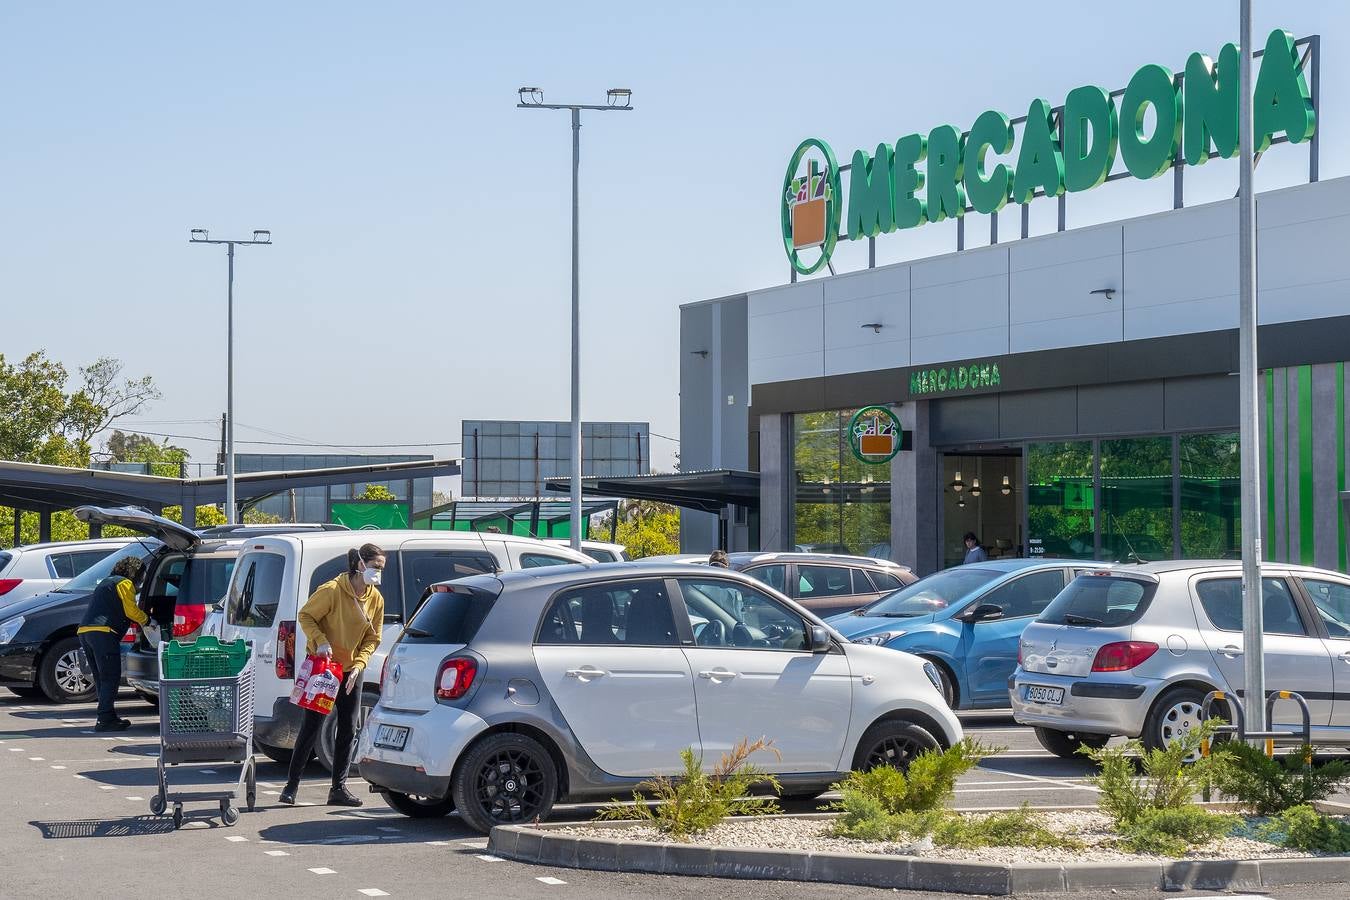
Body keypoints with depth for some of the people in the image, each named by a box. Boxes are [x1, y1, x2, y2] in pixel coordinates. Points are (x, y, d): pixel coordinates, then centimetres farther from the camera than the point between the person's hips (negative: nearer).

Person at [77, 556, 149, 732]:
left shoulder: (106, 582, 31)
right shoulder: (125, 583, 2)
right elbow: (131, 611, -6)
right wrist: (147, 619, 10)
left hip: (84, 631, 9)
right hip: (103, 632, -9)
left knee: (102, 678, 14)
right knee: (111, 678, -8)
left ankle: (108, 717, 15)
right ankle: (105, 719, -14)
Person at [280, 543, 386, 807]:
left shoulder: (376, 599, 0)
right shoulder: (332, 591, -17)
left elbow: (372, 638, 6)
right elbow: (305, 616, -9)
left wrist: (358, 664, -8)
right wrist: (320, 641, -22)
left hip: (352, 670, 6)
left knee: (348, 730, 4)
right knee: (311, 726, -4)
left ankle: (339, 788, 10)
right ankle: (292, 785, 4)